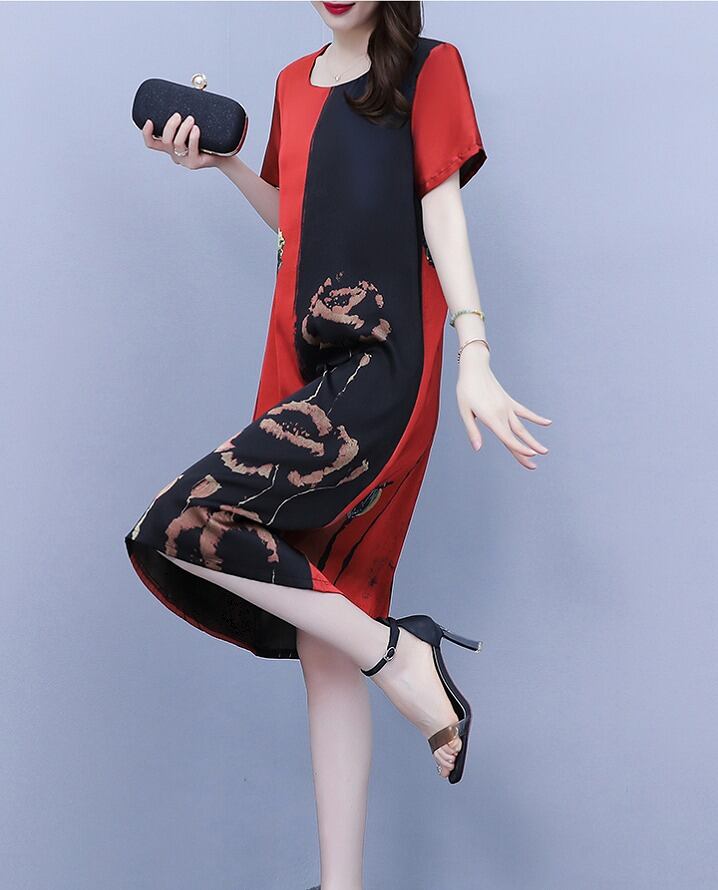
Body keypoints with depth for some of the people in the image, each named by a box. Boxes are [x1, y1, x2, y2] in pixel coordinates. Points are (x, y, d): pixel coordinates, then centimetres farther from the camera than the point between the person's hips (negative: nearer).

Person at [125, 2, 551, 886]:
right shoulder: (295, 81, 20)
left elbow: (442, 213, -3)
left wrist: (474, 355, -12)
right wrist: (220, 159, 14)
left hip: (380, 367, -6)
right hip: (303, 366, 7)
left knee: (181, 523, -22)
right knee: (321, 645, 4)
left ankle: (399, 652, -9)